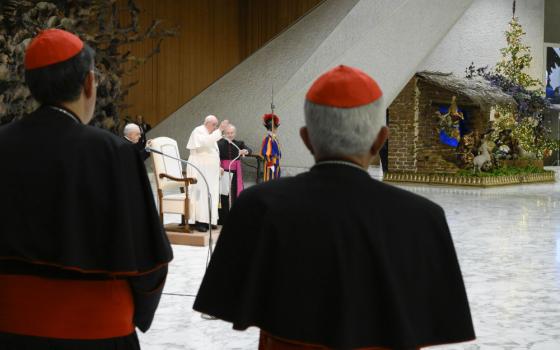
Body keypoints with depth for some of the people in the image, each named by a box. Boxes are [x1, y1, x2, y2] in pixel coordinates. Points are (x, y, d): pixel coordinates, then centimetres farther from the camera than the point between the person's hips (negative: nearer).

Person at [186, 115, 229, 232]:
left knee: (210, 194, 4)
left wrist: (218, 167, 14)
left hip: (210, 170, 9)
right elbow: (207, 141, -29)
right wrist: (219, 130, -31)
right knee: (201, 193, -11)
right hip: (199, 168, -9)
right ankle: (198, 221, -12)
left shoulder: (211, 134, 18)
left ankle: (208, 220, 6)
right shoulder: (198, 131, -8)